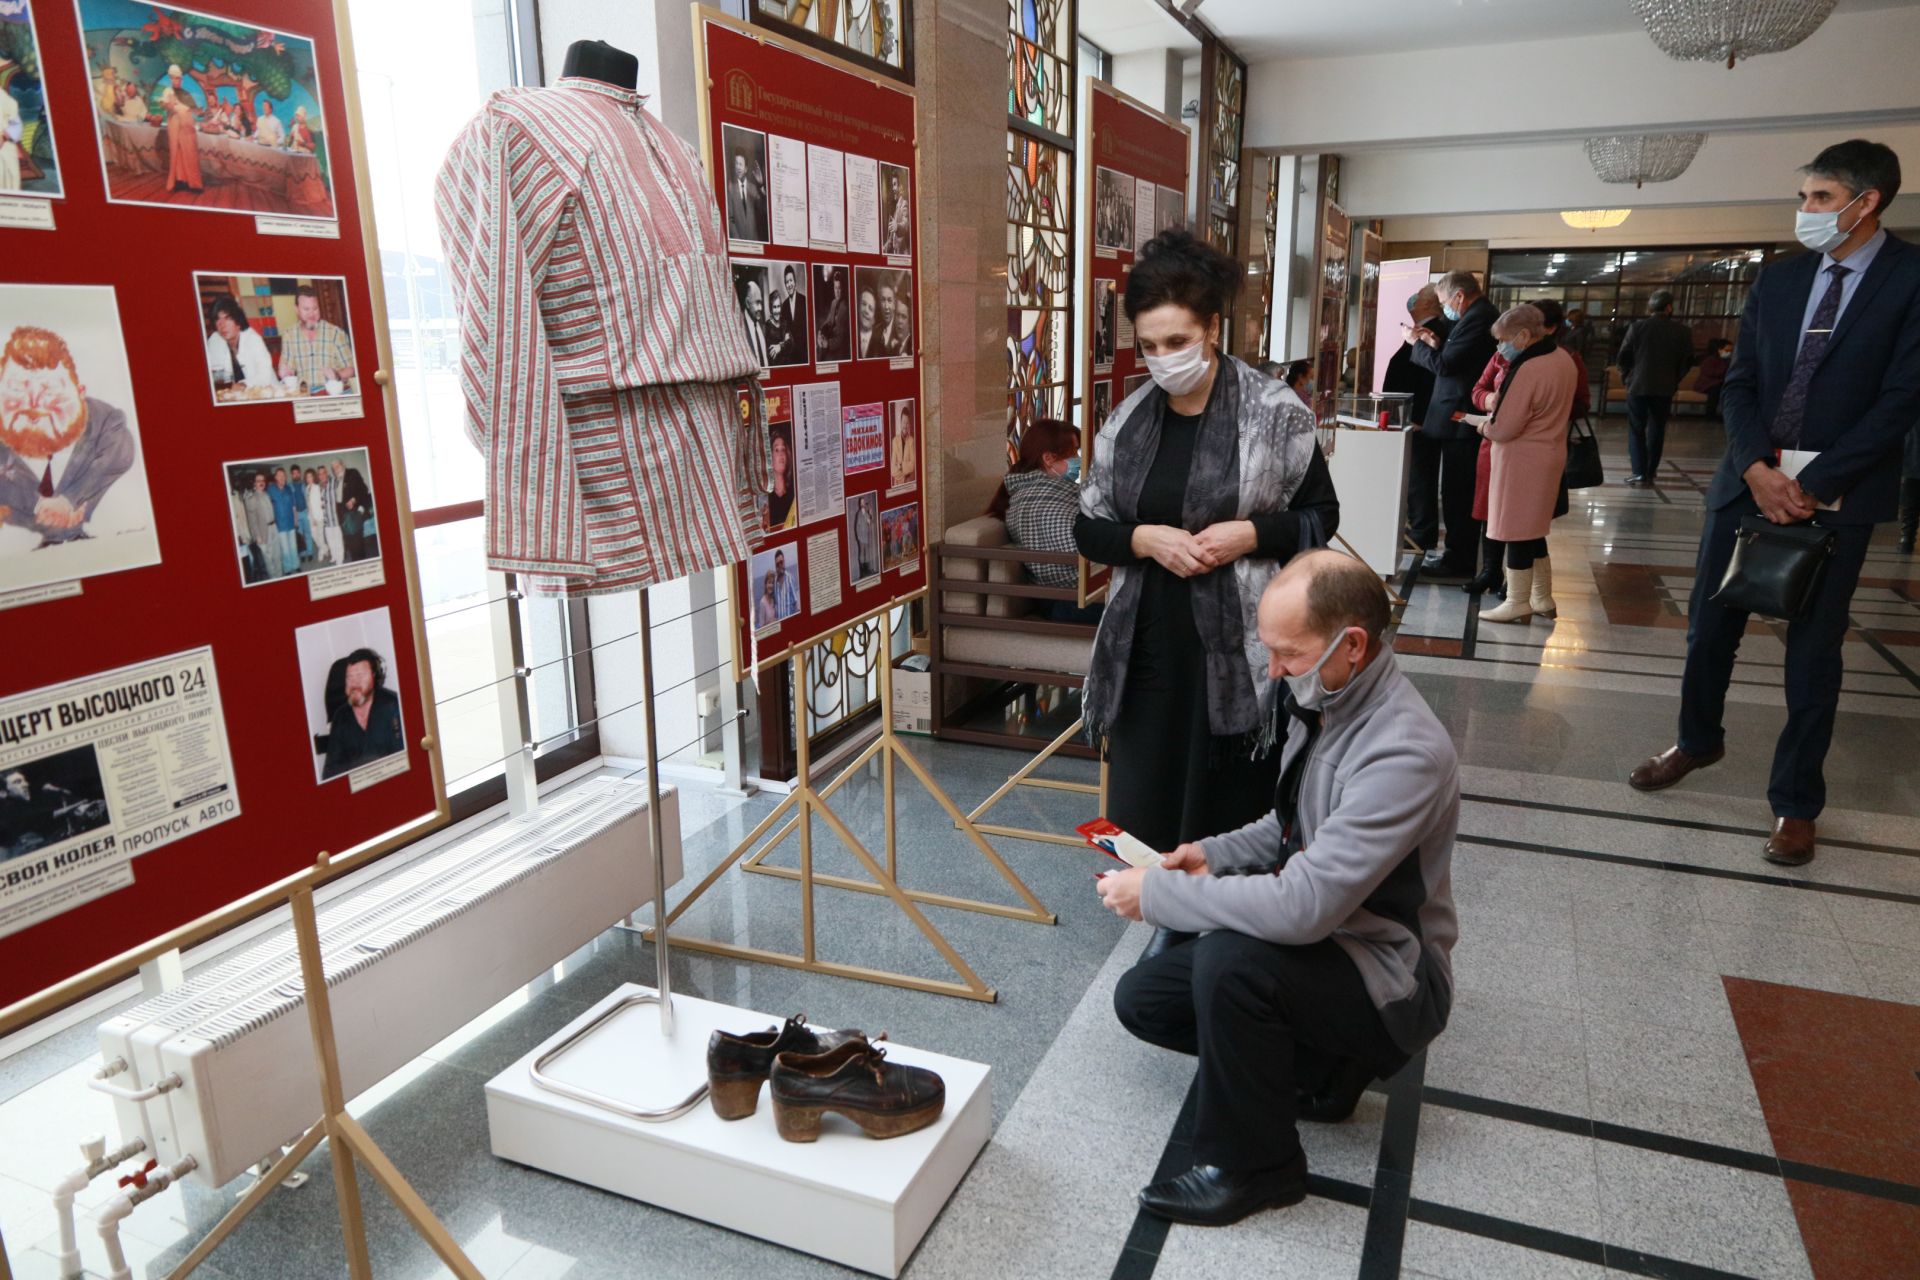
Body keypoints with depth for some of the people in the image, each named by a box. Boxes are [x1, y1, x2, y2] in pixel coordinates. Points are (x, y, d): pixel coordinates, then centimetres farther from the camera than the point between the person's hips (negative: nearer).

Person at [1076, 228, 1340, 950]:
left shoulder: (1274, 415, -5)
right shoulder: (1128, 421, 6)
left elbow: (1321, 516, 3)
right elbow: (1088, 528, 10)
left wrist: (1250, 533, -15)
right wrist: (1143, 539, -11)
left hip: (1238, 648, -4)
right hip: (1147, 647, 4)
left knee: (1233, 816, 4)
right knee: (1150, 808, 11)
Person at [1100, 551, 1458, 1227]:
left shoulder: (1404, 753, -31)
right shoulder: (1321, 703, -2)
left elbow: (1303, 906, -37)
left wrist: (1157, 893, -26)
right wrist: (1216, 852, -1)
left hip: (1390, 981, -9)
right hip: (1320, 938, 9)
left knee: (1229, 957, -34)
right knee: (1141, 997, 5)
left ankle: (1249, 1165, -10)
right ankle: (1319, 1066, 16)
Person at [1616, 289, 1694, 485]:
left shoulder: (1637, 328, -6)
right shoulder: (1683, 331, -1)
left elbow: (1623, 356, -3)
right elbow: (1687, 361, 3)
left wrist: (1627, 376, 11)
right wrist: (1674, 380, 17)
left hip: (1638, 386, -2)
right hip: (1665, 388, 2)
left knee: (1636, 430, 3)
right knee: (1657, 430, 12)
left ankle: (1639, 472, -7)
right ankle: (1650, 472, 14)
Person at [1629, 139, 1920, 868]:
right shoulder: (1778, 279, 7)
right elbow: (1740, 383, 4)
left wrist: (1813, 484, -17)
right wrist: (1756, 468, -12)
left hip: (1836, 493, -4)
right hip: (1750, 478, 4)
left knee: (1813, 647, 3)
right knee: (1709, 625, 10)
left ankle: (1795, 801, 15)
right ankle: (1698, 740, 33)